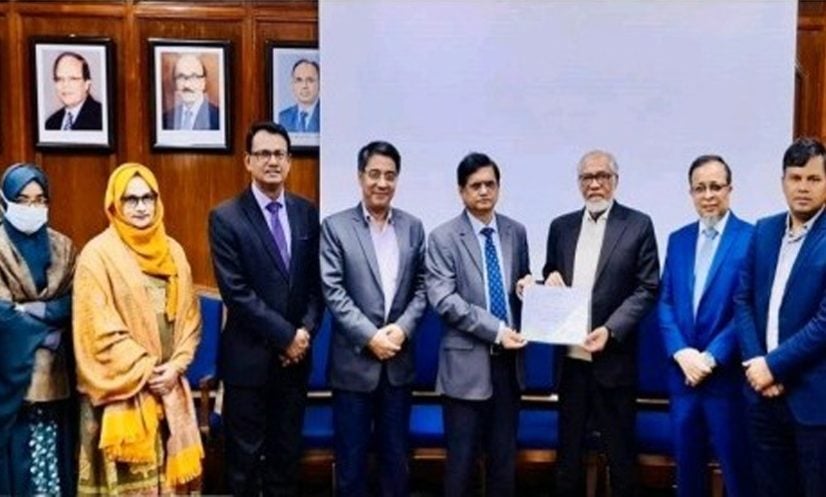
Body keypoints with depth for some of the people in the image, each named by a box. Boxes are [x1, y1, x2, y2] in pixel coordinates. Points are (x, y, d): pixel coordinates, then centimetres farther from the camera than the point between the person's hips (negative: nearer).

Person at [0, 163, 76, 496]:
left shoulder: (63, 247, 10)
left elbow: (74, 303, 3)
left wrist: (36, 309, -13)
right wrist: (46, 334, -9)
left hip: (56, 371, 3)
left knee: (55, 449, 5)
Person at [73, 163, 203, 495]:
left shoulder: (172, 252, 9)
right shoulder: (97, 255, -7)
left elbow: (189, 316, 9)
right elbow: (99, 330, -11)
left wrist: (176, 365, -4)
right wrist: (145, 371, -12)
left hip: (169, 384, 5)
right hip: (122, 389, -5)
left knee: (170, 470, 9)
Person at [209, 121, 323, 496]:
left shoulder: (307, 213, 6)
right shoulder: (226, 217, -8)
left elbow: (317, 282, 6)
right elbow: (236, 292, -14)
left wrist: (305, 330, -8)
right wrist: (285, 335, -14)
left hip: (295, 355, 4)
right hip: (249, 357, -4)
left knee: (288, 452, 15)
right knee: (245, 455, 8)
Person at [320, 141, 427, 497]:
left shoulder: (413, 227, 7)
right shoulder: (335, 226, -3)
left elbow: (422, 287, 5)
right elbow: (332, 290, -9)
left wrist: (402, 328, -10)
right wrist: (370, 336, -15)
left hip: (399, 360, 3)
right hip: (354, 359, -3)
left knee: (396, 454, 14)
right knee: (351, 455, 8)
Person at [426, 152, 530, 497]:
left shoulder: (516, 232, 8)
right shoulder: (443, 238, -5)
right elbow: (444, 300, -13)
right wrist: (495, 330, -18)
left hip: (509, 360, 4)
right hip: (467, 361, -4)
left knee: (504, 456, 13)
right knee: (462, 457, 5)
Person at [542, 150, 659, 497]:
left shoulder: (638, 225, -2)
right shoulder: (561, 226, 10)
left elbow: (647, 288, -7)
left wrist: (610, 330, -18)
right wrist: (550, 282, -8)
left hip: (612, 358, -3)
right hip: (570, 357, 4)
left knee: (619, 449, 9)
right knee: (568, 447, 14)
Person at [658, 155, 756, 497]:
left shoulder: (751, 238, -7)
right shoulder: (678, 239, 10)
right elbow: (665, 303, 7)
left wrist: (712, 357, -15)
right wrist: (681, 352, -8)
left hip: (728, 376, -4)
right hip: (683, 373, 5)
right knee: (687, 467, 14)